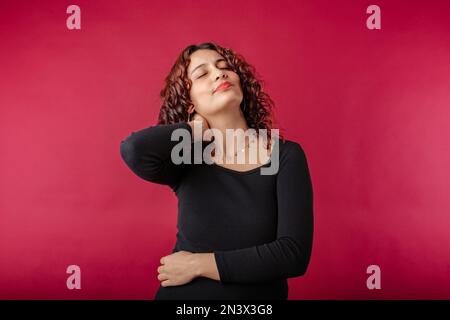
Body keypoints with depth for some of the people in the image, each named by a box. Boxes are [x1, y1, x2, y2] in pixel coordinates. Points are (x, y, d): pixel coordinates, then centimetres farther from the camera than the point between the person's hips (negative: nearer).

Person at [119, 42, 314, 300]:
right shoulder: (187, 161, -10)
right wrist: (196, 131, -16)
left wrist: (197, 264, -17)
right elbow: (134, 150, -31)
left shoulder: (286, 155, -12)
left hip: (260, 294, 0)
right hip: (183, 294, 1)